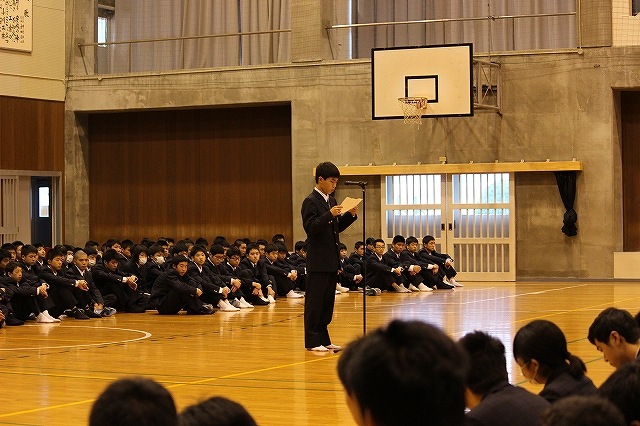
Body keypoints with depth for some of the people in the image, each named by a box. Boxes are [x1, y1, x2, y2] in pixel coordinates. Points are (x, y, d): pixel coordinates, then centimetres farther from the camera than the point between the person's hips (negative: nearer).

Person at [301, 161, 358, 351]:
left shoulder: (331, 201, 15)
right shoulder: (311, 202, -10)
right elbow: (310, 227, -19)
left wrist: (350, 215, 2)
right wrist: (329, 215, -27)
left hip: (332, 260, 8)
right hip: (318, 261, -8)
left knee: (328, 302, 11)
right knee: (314, 302, -3)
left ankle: (323, 339, 18)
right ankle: (312, 341, 0)